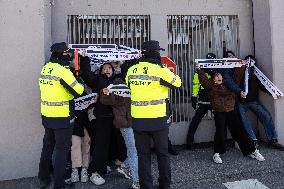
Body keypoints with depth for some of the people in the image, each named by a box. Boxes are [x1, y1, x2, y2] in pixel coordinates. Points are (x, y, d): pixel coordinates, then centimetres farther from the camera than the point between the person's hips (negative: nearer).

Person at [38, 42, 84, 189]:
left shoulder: (45, 68, 6)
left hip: (46, 115, 8)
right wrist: (80, 83, 3)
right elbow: (78, 91, -17)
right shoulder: (63, 71, -18)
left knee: (48, 146, 20)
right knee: (62, 149, 4)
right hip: (62, 117, -7)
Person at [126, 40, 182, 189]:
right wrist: (170, 72, 16)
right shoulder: (160, 70, -12)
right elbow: (177, 83, 0)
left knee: (143, 155, 12)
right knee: (162, 154, 16)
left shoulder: (131, 70, 2)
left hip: (138, 120, 3)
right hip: (158, 119, -3)